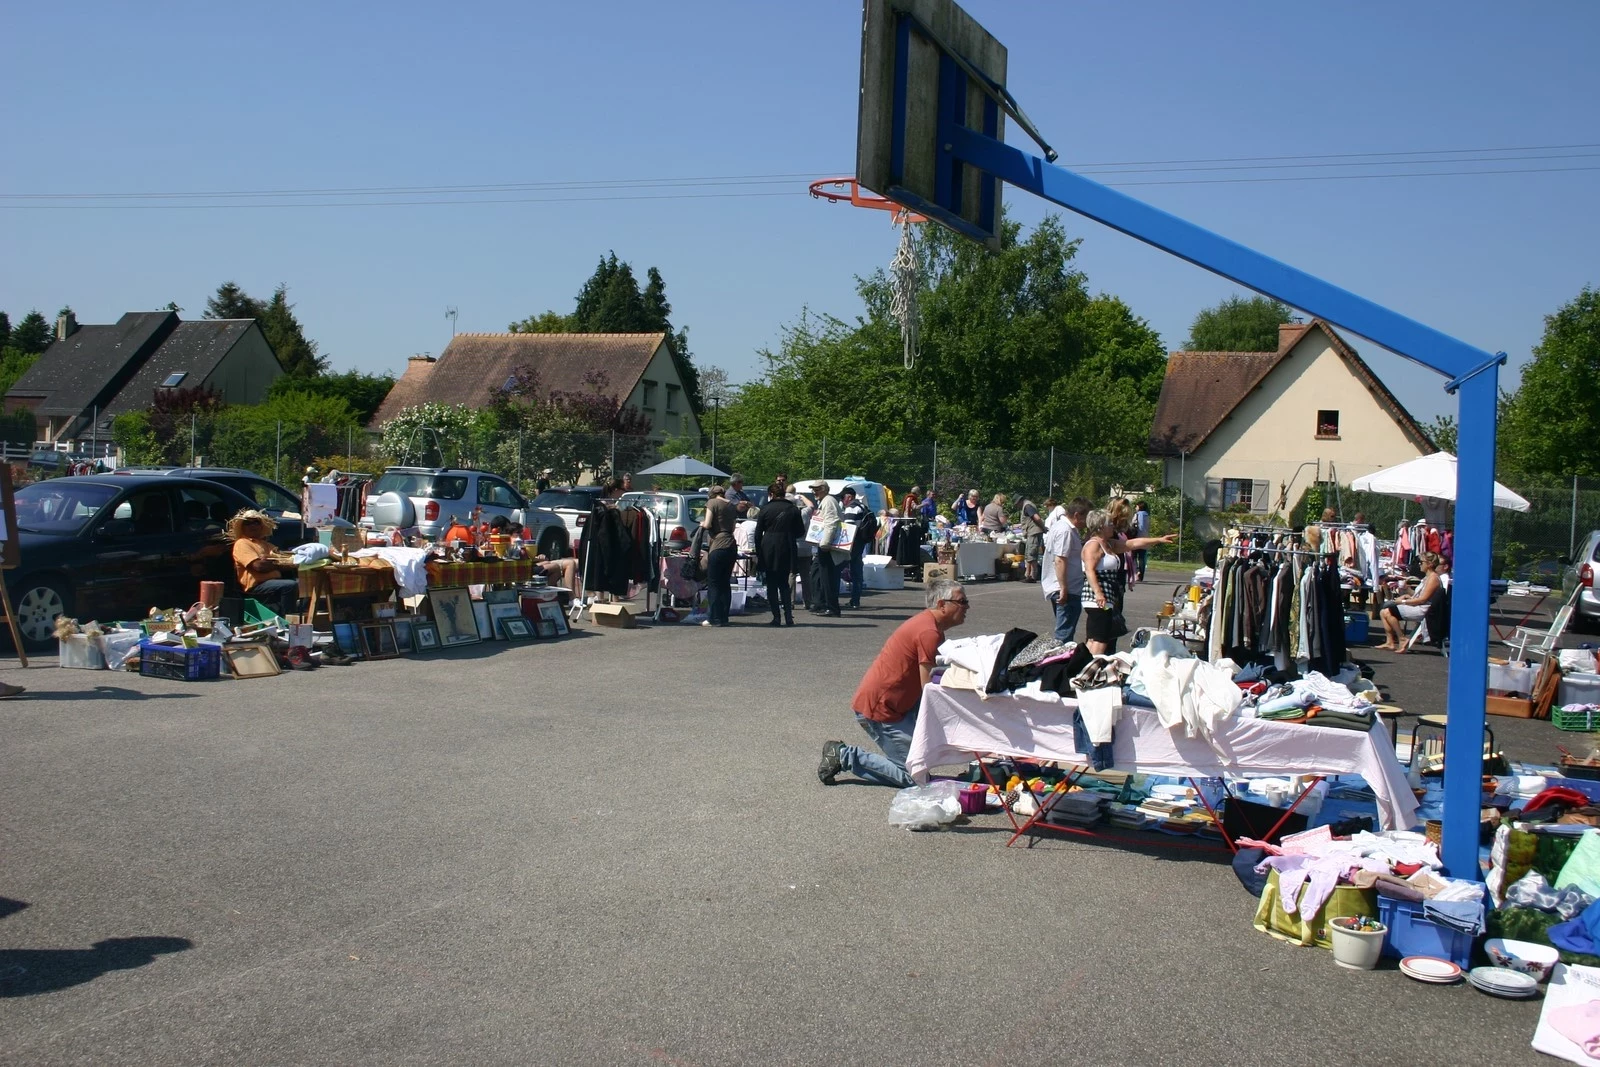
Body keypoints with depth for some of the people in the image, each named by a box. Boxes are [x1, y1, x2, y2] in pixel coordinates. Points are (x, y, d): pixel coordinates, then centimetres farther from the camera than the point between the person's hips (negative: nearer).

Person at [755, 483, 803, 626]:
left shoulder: (765, 509, -2)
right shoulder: (793, 509, 2)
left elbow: (758, 534, -1)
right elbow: (800, 532, 6)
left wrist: (758, 553, 7)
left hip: (768, 551, -2)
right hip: (786, 551, 2)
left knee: (771, 584, 5)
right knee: (784, 583, 13)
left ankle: (776, 617, 0)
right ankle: (788, 616, 1)